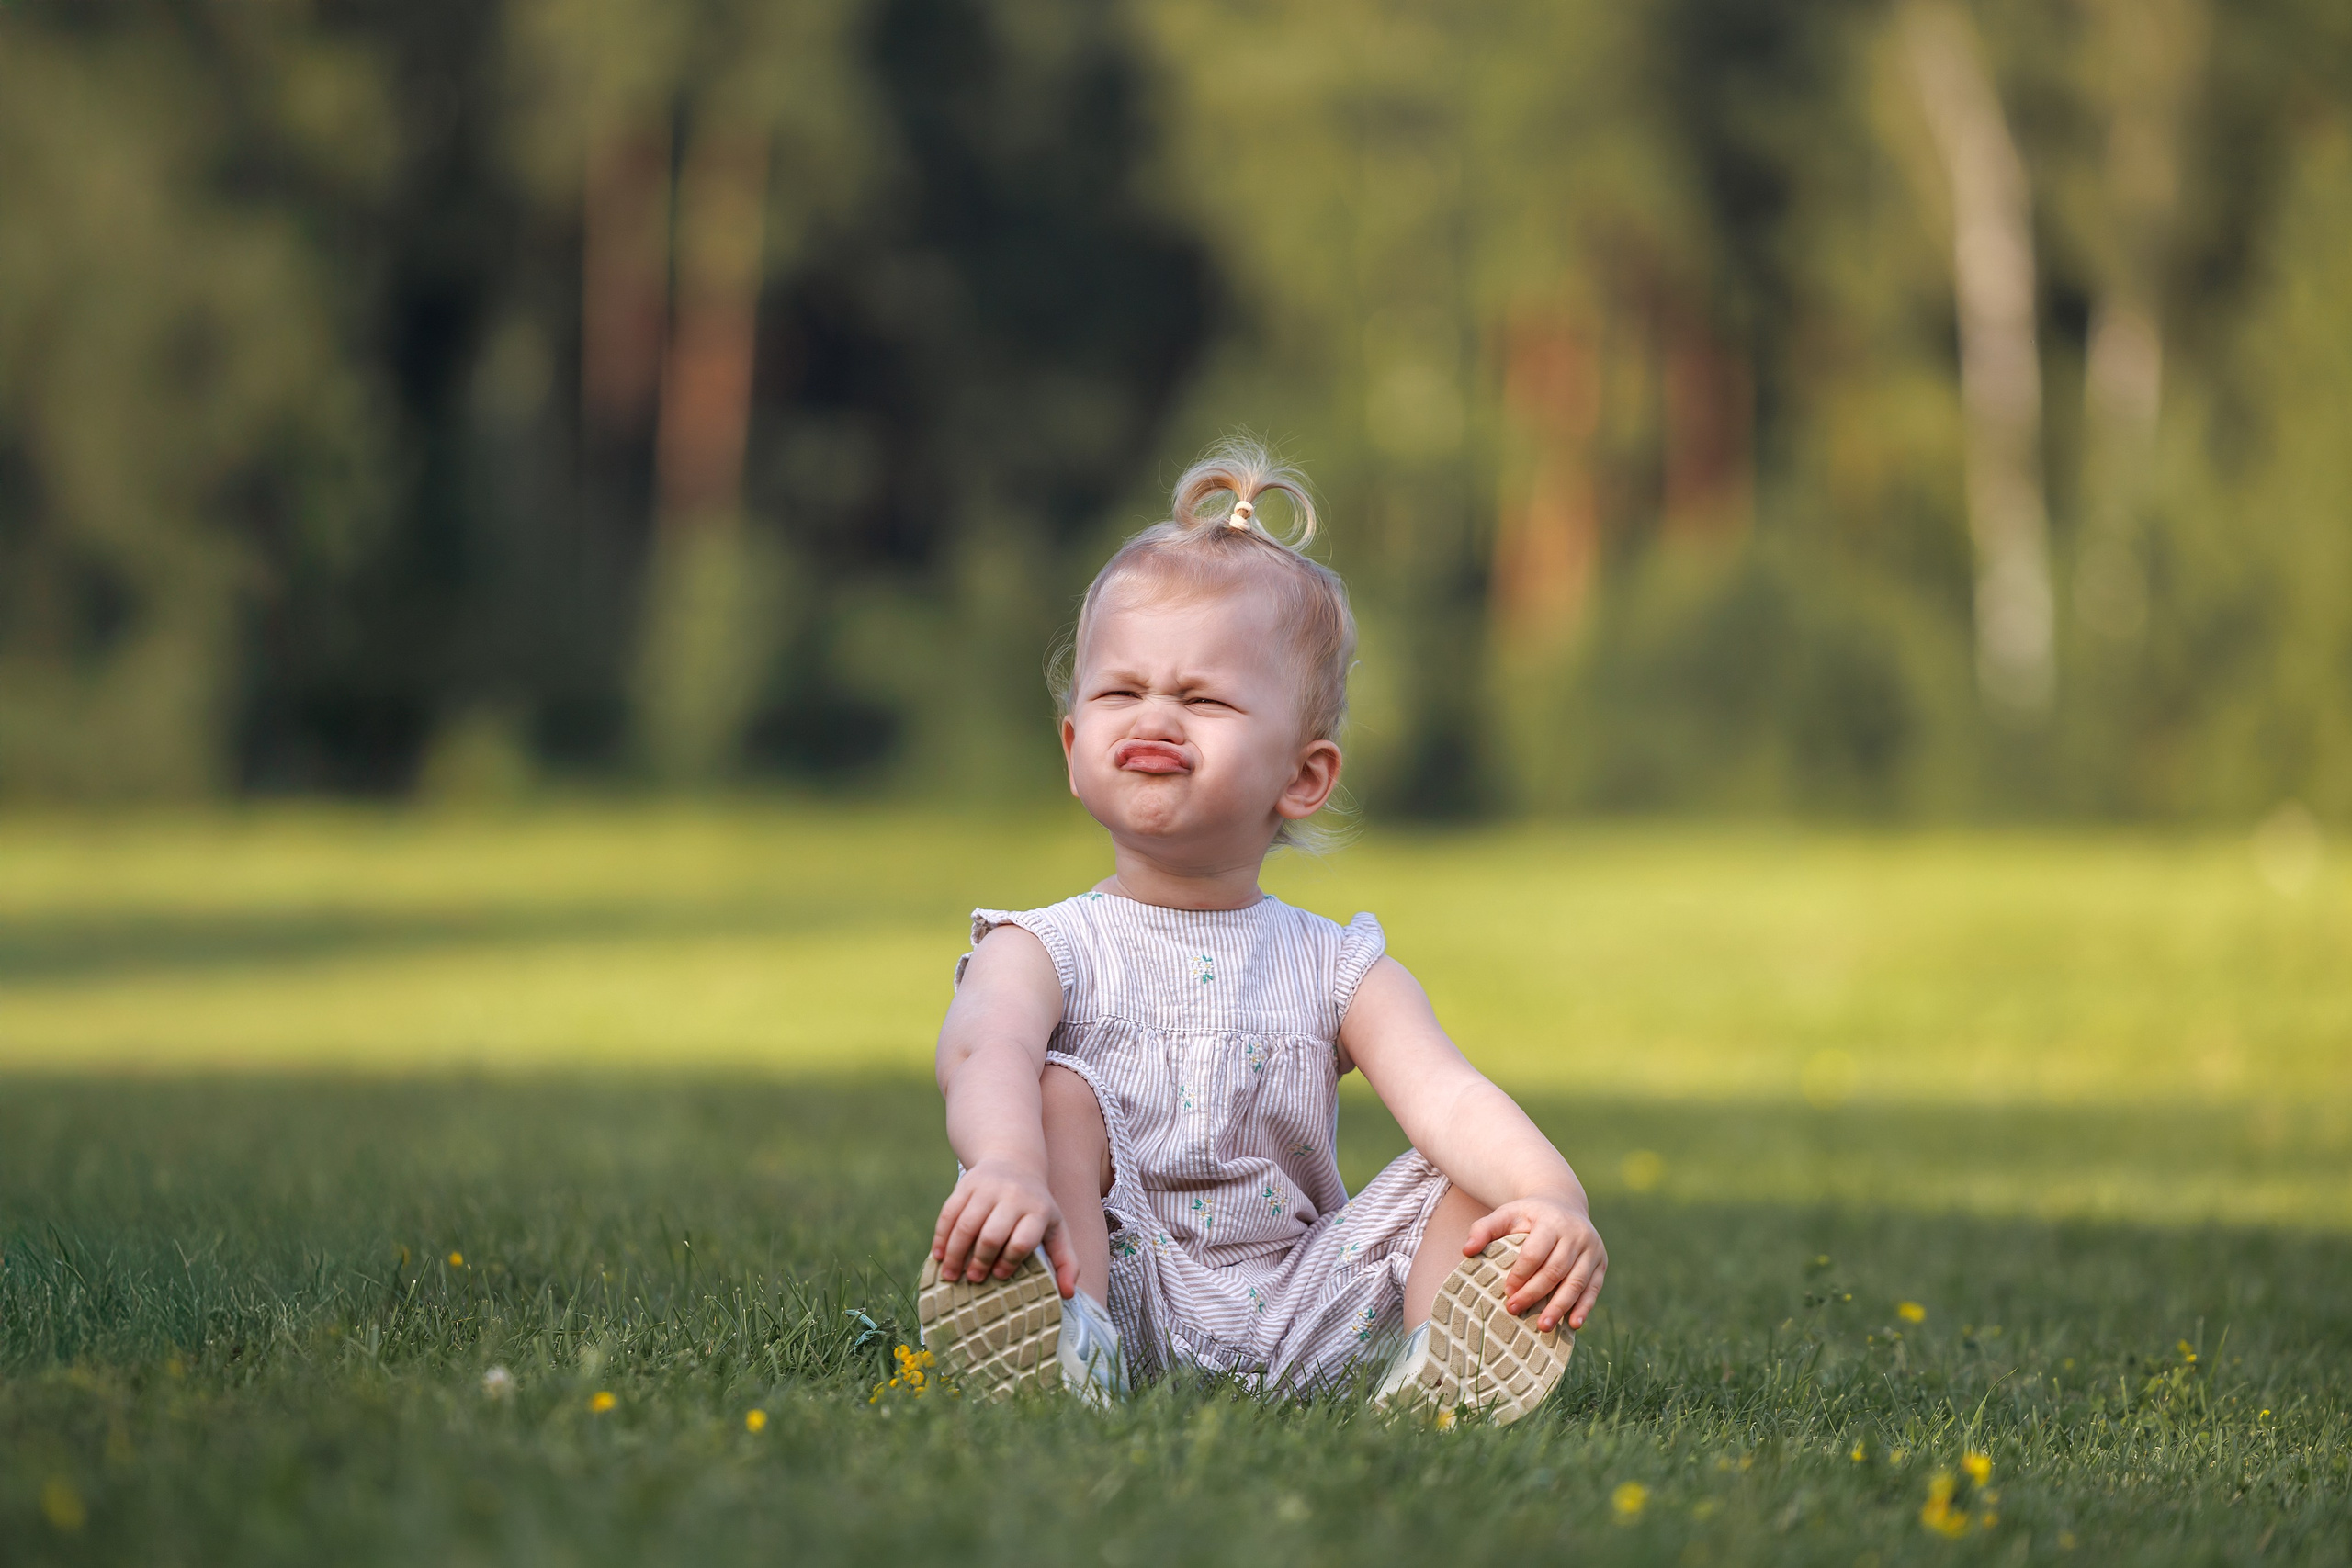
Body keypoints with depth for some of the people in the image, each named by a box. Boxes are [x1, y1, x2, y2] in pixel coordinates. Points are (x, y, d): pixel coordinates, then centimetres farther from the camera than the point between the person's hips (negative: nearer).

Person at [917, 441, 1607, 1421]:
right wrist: (1008, 1164, -47)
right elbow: (985, 1048, -22)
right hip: (1120, 1285, -3)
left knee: (1481, 1180, -10)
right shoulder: (1048, 951, 2)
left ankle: (1440, 1373, -32)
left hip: (1294, 1328, 3)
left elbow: (1449, 1098, -7)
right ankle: (1074, 1340, -41)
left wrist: (1553, 1199, -29)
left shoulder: (1339, 972, 10)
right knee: (1061, 1094, -22)